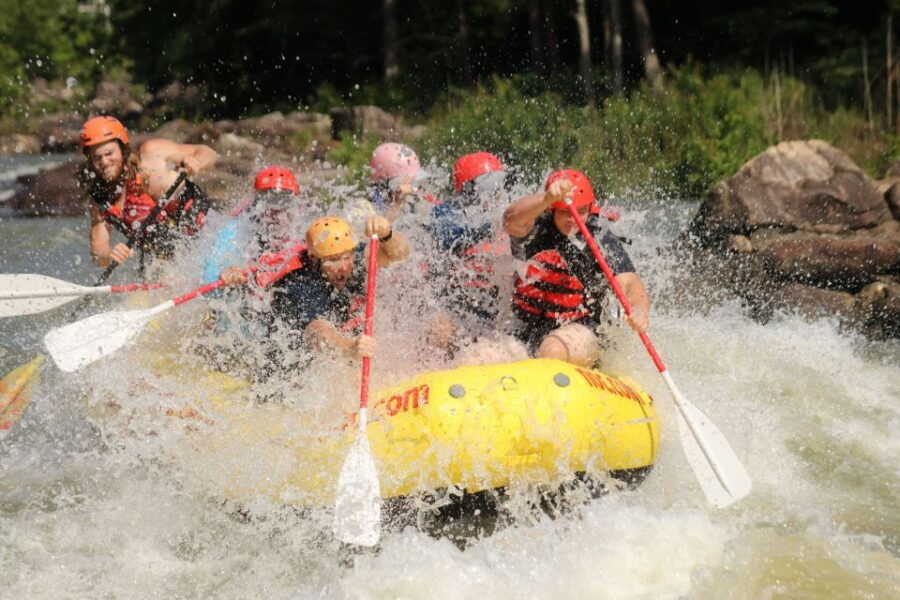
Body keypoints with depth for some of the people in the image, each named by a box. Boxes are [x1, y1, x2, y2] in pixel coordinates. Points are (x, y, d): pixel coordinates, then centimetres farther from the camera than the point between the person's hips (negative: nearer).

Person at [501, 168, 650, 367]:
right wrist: (547, 199, -46)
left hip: (577, 331, -3)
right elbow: (511, 221, -26)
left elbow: (629, 282, -16)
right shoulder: (535, 230, -3)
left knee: (553, 350, -34)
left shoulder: (602, 241, -4)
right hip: (526, 334, 3)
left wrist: (639, 310, -40)